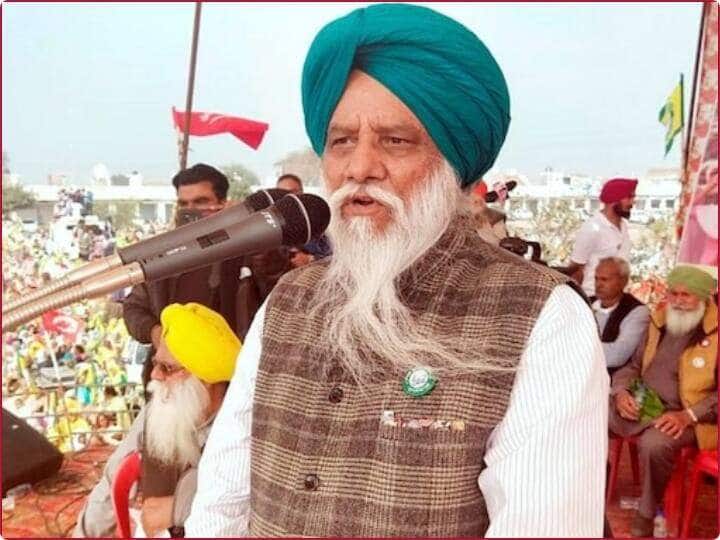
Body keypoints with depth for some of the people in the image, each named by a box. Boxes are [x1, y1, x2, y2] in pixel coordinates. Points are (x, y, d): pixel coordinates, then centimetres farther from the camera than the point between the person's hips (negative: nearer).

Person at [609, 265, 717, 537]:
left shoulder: (715, 332, -6)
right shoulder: (659, 322, 12)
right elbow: (633, 366, 19)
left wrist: (688, 416, -21)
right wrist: (622, 392, -2)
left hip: (686, 417, -5)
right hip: (640, 407, 6)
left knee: (654, 443, -36)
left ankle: (646, 516, -12)